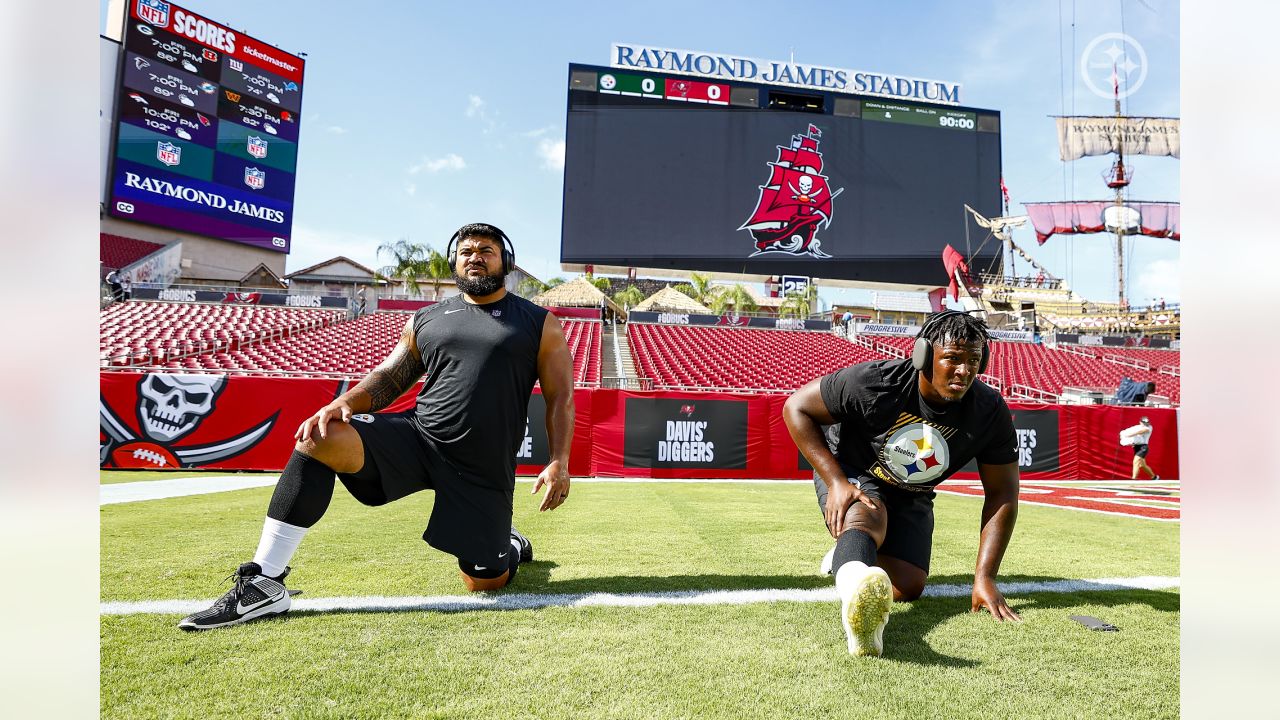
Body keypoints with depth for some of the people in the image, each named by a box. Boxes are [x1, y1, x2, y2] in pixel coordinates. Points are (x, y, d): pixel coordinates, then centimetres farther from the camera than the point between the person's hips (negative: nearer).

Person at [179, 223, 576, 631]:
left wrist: (559, 462, -13)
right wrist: (345, 404, -9)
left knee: (486, 582, 0)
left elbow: (561, 399, 0)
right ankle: (263, 584, -14)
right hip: (417, 437, 3)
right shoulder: (425, 320, 12)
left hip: (485, 469, -2)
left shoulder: (539, 324, 3)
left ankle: (510, 545, 40)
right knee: (319, 439, -20)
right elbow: (389, 378, 12)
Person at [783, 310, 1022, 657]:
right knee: (866, 518, -37)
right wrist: (836, 482, -26)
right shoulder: (874, 382, -29)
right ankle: (857, 584, -70)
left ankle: (845, 553, 27)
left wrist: (984, 578, -18)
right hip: (851, 476, -4)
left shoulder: (990, 413, -18)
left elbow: (1003, 495, -11)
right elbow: (796, 407, -20)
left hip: (912, 497, 5)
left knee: (908, 587, -6)